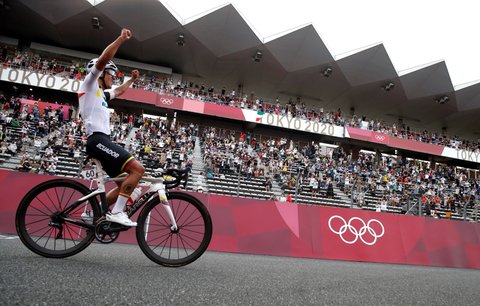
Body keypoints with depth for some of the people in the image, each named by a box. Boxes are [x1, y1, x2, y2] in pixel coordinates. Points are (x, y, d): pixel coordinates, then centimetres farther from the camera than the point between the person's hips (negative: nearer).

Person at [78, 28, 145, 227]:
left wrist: (132, 80, 49)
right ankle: (116, 212, -19)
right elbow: (103, 59, -10)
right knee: (137, 169, -22)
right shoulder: (90, 84, 5)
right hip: (98, 139, -10)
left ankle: (93, 212, 11)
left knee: (125, 184, 7)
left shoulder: (101, 94, 29)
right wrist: (121, 39, -10)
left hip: (102, 141, 10)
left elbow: (119, 92, 50)